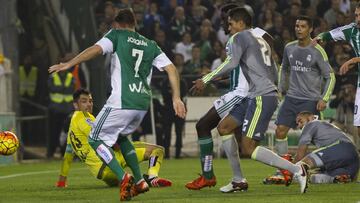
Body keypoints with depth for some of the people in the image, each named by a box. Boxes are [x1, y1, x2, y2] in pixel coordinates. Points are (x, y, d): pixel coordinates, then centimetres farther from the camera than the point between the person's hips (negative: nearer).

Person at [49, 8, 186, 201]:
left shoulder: (117, 35, 5)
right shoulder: (150, 45, 18)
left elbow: (96, 49, -12)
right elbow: (171, 68, 11)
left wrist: (68, 64, -16)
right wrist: (176, 98, 11)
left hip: (121, 102, -6)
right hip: (142, 103, 6)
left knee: (96, 139, 6)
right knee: (121, 136, 30)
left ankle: (123, 178, -13)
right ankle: (139, 181, 19)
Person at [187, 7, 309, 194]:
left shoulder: (240, 37, -2)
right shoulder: (261, 40, 24)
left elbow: (232, 63, -17)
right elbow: (274, 74, 26)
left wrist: (206, 80, -13)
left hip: (261, 97, -10)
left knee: (248, 149, -12)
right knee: (224, 128, 13)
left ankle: (296, 170, -18)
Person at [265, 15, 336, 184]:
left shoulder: (317, 51, -8)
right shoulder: (289, 48, 7)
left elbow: (330, 77, -5)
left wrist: (324, 99, -14)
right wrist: (281, 89, 19)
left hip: (310, 100, -5)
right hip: (291, 97, 5)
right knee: (280, 131, -4)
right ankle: (282, 172, 2)